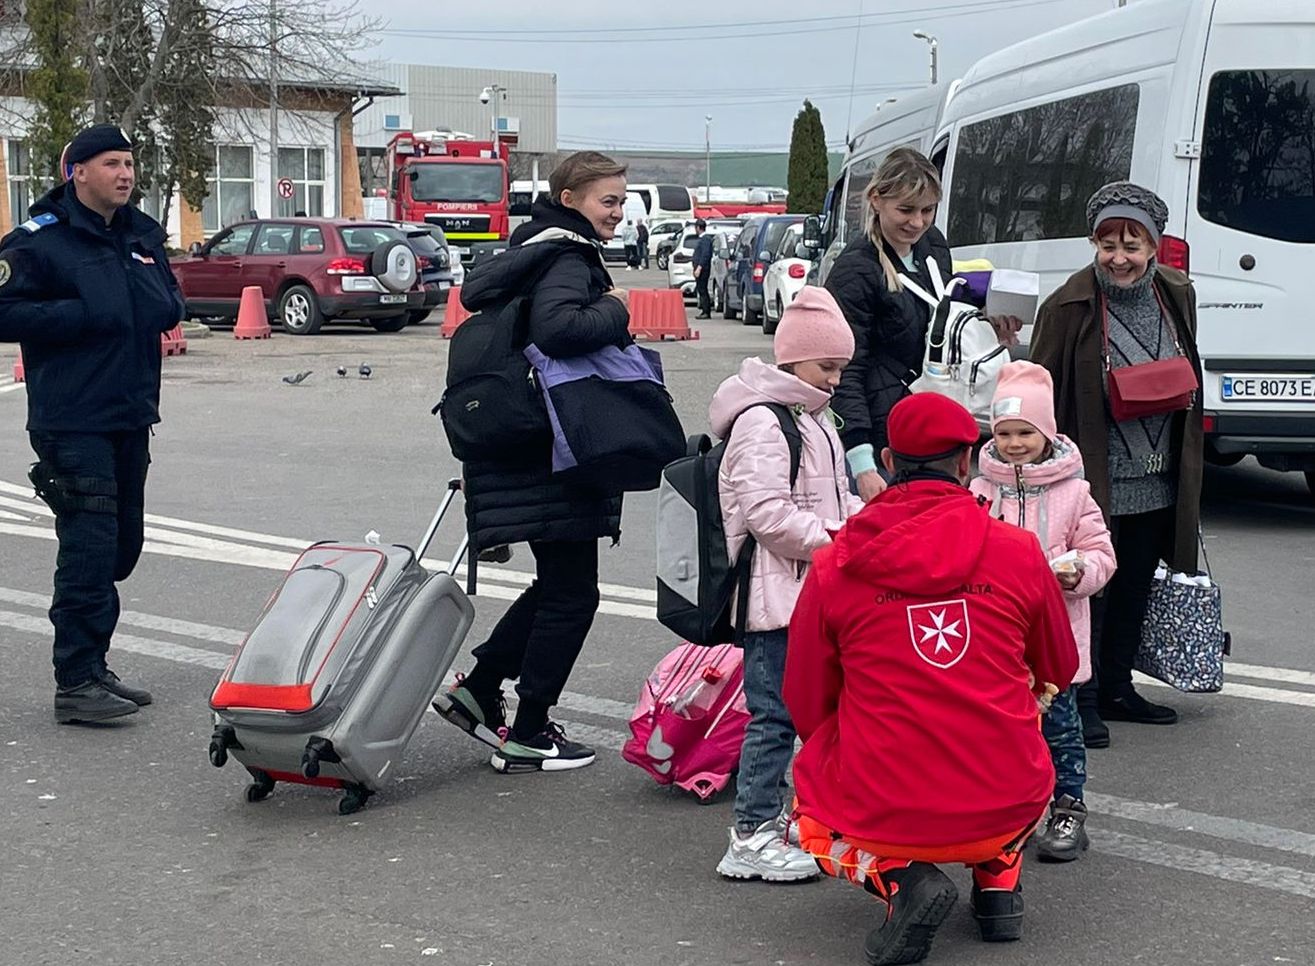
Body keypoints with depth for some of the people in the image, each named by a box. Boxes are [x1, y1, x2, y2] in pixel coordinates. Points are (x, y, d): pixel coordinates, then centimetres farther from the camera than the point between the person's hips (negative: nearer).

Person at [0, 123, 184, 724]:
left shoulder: (141, 235, 15)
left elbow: (169, 295, 29)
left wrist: (167, 312, 5)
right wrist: (84, 315, -19)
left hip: (132, 416, 8)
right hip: (72, 422, -8)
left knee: (121, 546, 12)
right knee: (89, 549, -12)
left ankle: (91, 666, 24)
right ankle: (75, 684, -7)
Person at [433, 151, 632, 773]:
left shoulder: (542, 248, 15)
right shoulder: (567, 259, -16)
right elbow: (556, 328, -35)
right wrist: (616, 310, -18)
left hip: (541, 453, 10)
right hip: (552, 457, -10)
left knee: (558, 584, 21)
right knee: (571, 593, 0)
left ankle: (476, 690, 26)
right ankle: (527, 736, 9)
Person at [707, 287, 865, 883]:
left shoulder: (813, 417, 18)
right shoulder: (761, 422, -16)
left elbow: (834, 495, 26)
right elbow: (769, 515, -23)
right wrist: (839, 541, -19)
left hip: (811, 592, 10)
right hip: (773, 594, -10)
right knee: (775, 711, -7)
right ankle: (752, 837, 0)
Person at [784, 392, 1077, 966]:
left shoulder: (834, 566, -4)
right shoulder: (1019, 551, -1)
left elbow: (806, 707, 5)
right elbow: (1058, 673, 16)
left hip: (881, 817, -3)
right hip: (1005, 811, 3)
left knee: (812, 783, 30)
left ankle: (898, 879, 3)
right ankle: (997, 879, 17)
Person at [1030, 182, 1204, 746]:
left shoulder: (1176, 296, 6)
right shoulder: (1069, 306, -11)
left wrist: (1174, 394, 4)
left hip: (1158, 484, 6)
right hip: (1094, 483, -6)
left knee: (1134, 592, 16)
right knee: (1088, 593, -1)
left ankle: (1116, 689, 30)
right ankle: (1080, 702, 11)